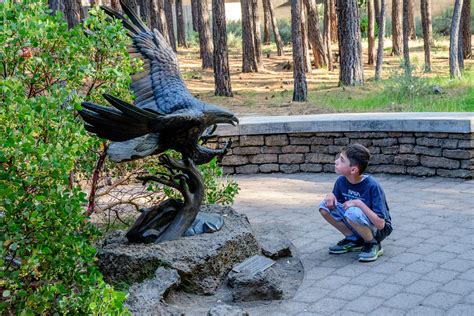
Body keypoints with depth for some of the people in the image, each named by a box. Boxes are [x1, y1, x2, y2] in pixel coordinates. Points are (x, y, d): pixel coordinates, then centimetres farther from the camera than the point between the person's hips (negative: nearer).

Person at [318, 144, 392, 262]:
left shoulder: (372, 186, -26)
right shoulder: (341, 181, -8)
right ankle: (353, 240, 3)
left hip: (378, 230, -6)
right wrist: (330, 195, -13)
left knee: (352, 212, -36)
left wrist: (359, 203, -33)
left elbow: (380, 224, -29)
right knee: (325, 207, -12)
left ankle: (373, 244, -9)